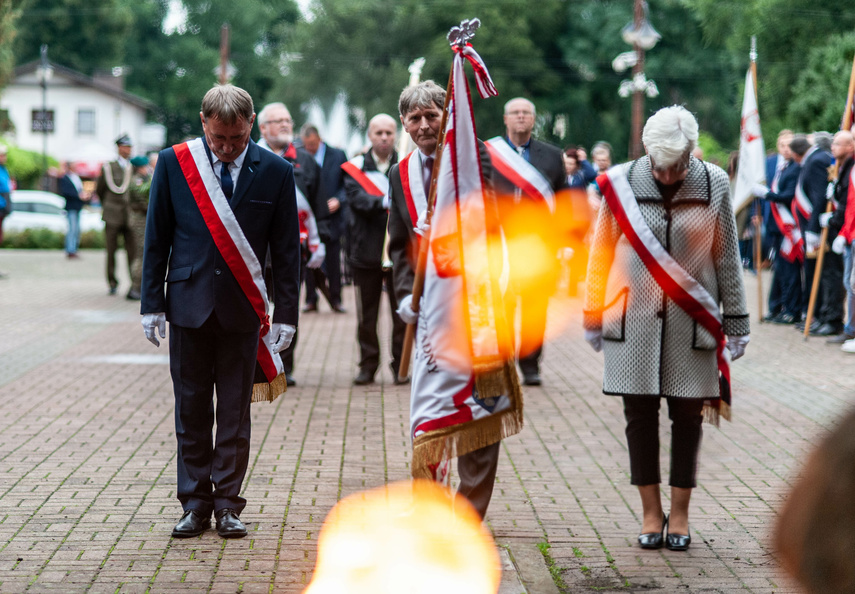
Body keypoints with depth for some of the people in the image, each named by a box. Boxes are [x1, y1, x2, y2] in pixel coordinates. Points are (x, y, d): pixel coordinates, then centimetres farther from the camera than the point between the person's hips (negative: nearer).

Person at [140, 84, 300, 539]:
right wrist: (152, 304, 1)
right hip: (189, 302, 0)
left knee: (235, 414, 4)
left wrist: (286, 313, 0)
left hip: (243, 309, 0)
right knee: (191, 411, 5)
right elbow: (156, 238, 5)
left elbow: (286, 249, 3)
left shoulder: (274, 172, -1)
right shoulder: (173, 163, 0)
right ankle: (196, 503, 14)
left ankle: (227, 505, 13)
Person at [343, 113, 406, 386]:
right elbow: (358, 199, -11)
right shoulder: (355, 168, 5)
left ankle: (400, 366, 10)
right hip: (367, 251, 0)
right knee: (366, 315, 5)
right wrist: (384, 201, -28)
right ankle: (368, 365, 15)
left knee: (401, 313, 1)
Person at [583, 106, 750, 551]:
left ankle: (680, 513, 17)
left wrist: (735, 321, 6)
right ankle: (651, 512, 15)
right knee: (639, 415, 4)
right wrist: (594, 316, 10)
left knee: (687, 415, 6)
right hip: (634, 319, 0)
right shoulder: (620, 183, -5)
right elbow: (601, 253, 5)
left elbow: (727, 258, 4)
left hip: (691, 320, 0)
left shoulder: (713, 185, -3)